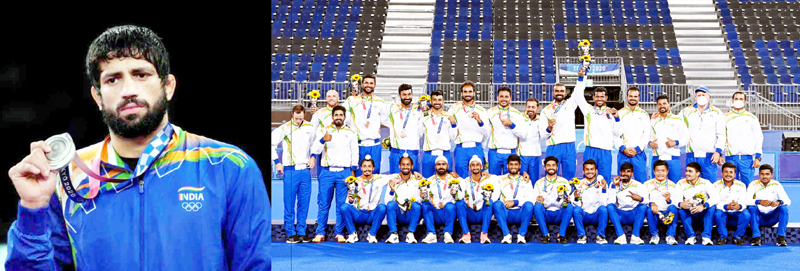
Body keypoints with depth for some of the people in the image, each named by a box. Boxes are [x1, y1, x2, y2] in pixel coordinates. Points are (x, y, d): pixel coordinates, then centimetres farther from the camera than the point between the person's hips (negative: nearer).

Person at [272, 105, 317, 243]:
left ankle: (301, 232, 11)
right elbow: (271, 144, 1)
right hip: (290, 170, -3)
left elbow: (315, 143, 26)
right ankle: (291, 233, 3)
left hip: (305, 169, 3)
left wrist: (313, 156, 12)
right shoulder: (284, 128, -3)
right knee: (289, 202, -3)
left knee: (304, 203, 5)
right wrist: (277, 162, -2)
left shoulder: (310, 128, 9)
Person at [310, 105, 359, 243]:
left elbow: (355, 153, 15)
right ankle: (320, 233, 1)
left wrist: (353, 171, 6)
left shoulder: (351, 133, 13)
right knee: (324, 204, -3)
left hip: (344, 172, 1)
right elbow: (315, 151, 1)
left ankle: (339, 233, 5)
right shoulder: (323, 131, 9)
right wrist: (323, 140, -18)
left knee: (342, 204, -1)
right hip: (327, 172, -1)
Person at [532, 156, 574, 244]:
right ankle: (545, 235, -26)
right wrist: (537, 200, -21)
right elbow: (533, 200, 4)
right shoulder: (539, 183, 13)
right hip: (545, 215, 0)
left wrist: (567, 199, -24)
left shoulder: (564, 181, 12)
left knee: (569, 207, -29)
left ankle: (562, 235, -25)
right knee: (537, 206, -30)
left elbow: (569, 198, 1)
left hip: (560, 215, 0)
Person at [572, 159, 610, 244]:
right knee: (576, 210, -30)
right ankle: (581, 236, -15)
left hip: (597, 215, -1)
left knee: (603, 209, -32)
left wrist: (604, 188, -21)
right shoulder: (580, 184, 4)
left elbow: (603, 202, -11)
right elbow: (577, 205, -2)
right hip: (584, 216, 1)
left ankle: (600, 236, -18)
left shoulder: (601, 182, 0)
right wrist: (576, 198, -22)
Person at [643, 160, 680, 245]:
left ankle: (670, 236, -25)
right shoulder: (648, 184, 10)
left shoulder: (672, 186, 9)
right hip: (654, 215, 0)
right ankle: (654, 235, -16)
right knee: (649, 209, -33)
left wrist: (669, 200, -26)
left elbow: (677, 203, -3)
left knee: (672, 208, -32)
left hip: (668, 215, 0)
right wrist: (651, 203, -26)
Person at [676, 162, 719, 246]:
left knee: (712, 207, -30)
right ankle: (690, 236, -25)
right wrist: (681, 204, -43)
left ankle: (706, 236, -32)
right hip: (689, 214, 1)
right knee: (681, 209, -30)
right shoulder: (681, 184, -3)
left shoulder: (705, 183, -7)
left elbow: (716, 197, -24)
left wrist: (703, 206, -43)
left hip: (703, 213, -1)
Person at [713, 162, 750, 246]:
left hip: (736, 215, 1)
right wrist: (726, 207, -37)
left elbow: (743, 203, -10)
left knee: (746, 214, -30)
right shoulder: (716, 186, -4)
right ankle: (723, 237, -13)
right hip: (723, 215, -1)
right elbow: (715, 203, -15)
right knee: (718, 213, -35)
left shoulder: (741, 185, 1)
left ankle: (737, 237, -11)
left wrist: (739, 206, -37)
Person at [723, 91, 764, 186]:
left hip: (747, 158, 0)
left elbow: (759, 138, 8)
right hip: (731, 158, 0)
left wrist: (758, 157, 0)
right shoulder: (726, 118, 11)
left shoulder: (752, 118, 10)